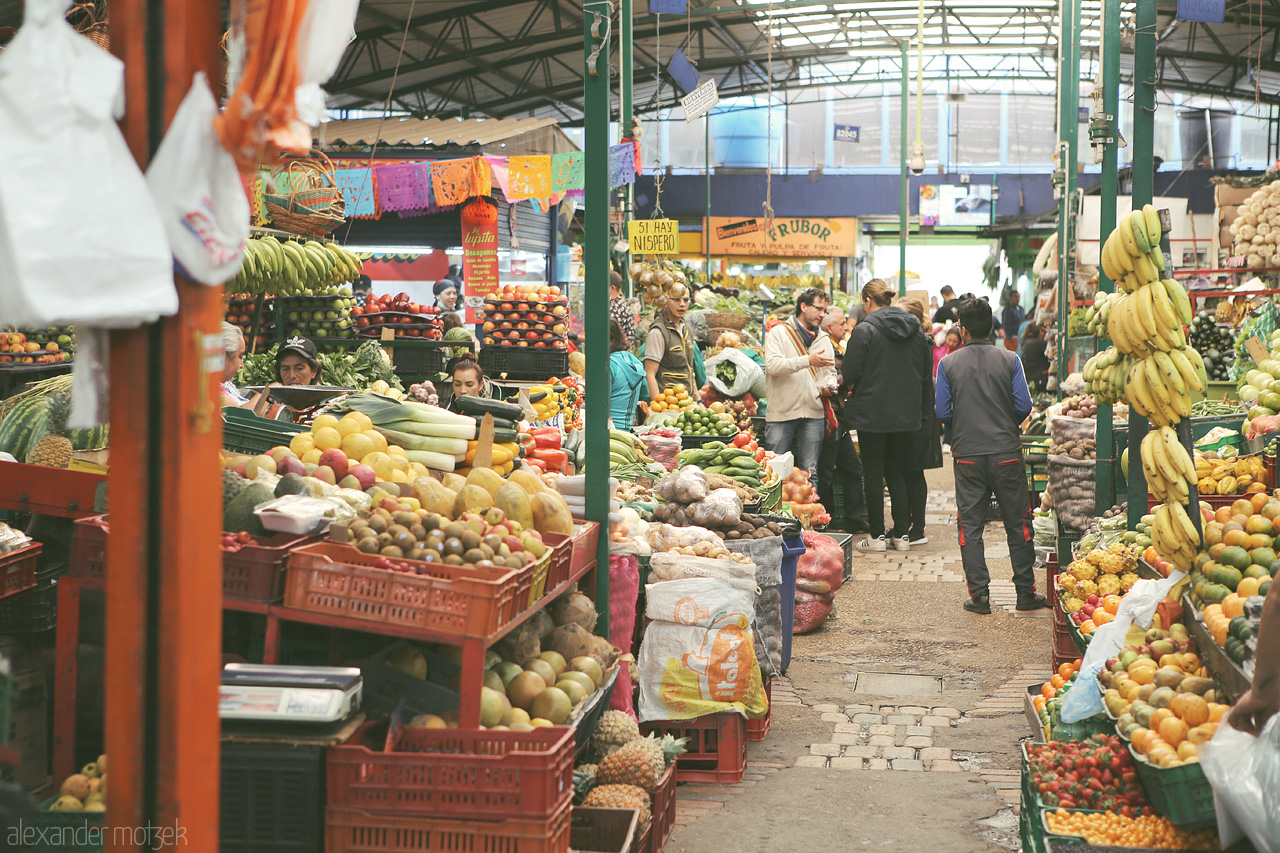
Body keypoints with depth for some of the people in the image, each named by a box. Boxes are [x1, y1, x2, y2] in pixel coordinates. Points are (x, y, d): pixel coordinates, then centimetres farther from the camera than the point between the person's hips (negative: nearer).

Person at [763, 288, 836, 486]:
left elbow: (830, 371, 21)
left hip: (814, 413, 4)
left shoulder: (823, 339, 17)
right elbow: (772, 365, -14)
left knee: (809, 470, 5)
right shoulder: (779, 333, 0)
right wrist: (807, 361, -21)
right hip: (781, 411, -4)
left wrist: (828, 385, -4)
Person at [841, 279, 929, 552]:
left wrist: (844, 381, 8)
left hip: (872, 413, -5)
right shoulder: (915, 328, 5)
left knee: (873, 473, 5)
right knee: (896, 472, 15)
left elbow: (850, 374, -13)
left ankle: (877, 535, 8)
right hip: (907, 414, 5)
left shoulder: (864, 330, -13)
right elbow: (925, 372, 11)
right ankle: (901, 533, 13)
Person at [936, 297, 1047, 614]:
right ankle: (1026, 592, 13)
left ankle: (979, 594, 4)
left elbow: (942, 412, -2)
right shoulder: (1009, 360, -2)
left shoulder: (949, 363, -2)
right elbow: (1024, 406, -4)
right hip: (1006, 453, 0)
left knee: (970, 525, 6)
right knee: (1017, 523, 9)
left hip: (968, 454, 0)